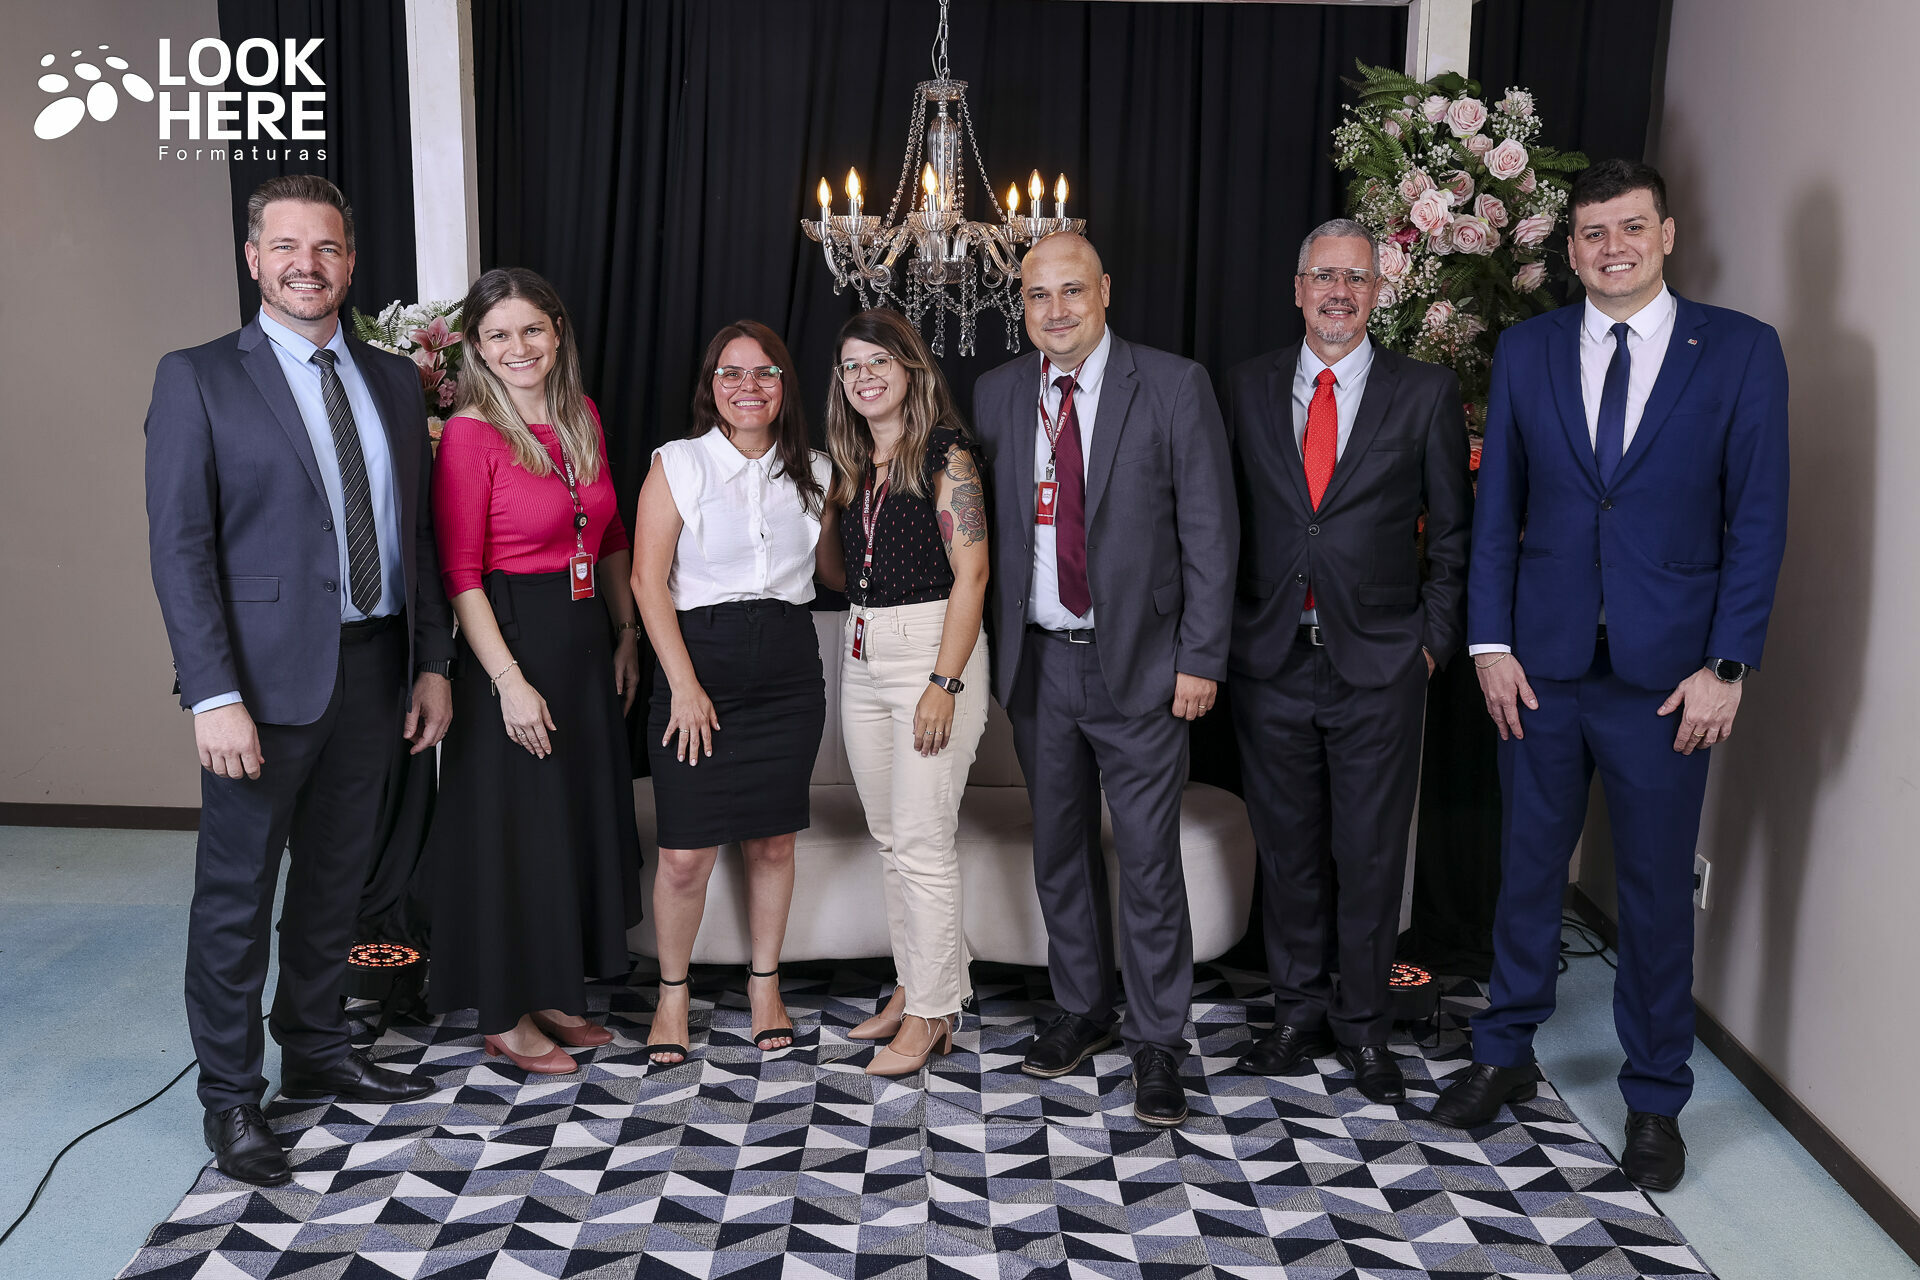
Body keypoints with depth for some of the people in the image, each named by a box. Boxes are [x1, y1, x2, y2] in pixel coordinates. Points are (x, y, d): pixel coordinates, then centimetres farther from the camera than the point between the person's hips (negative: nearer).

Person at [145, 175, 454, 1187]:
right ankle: (231, 1097, 20)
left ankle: (316, 1053, 34)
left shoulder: (392, 381, 11)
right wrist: (215, 694, -17)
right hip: (268, 678, -5)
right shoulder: (198, 379, -4)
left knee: (335, 881, 17)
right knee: (236, 896, 5)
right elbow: (180, 547, -10)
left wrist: (431, 662, 7)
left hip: (373, 674, 5)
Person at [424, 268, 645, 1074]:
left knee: (584, 816, 14)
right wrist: (510, 681, -19)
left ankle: (557, 995, 30)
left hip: (588, 640, 7)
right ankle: (506, 1016, 19)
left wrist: (625, 634, 11)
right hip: (513, 643, -7)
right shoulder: (470, 434, -13)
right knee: (513, 826, 3)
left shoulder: (583, 418, 7)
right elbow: (459, 573, -15)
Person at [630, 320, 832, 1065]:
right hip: (701, 659, -3)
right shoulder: (678, 464, -2)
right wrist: (684, 684, -12)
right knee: (686, 855, -3)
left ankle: (765, 985, 28)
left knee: (774, 839, 10)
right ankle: (673, 994, 19)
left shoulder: (813, 472, 9)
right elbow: (649, 579, -7)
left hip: (789, 664, 3)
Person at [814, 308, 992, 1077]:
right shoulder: (851, 464, 14)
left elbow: (970, 573, -14)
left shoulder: (945, 454, -7)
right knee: (890, 837, 12)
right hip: (862, 656, 8)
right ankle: (915, 985, 24)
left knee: (923, 841, -5)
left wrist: (944, 683, -19)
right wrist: (823, 510, 4)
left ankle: (930, 1015, 4)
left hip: (931, 645, -7)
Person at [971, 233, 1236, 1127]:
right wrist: (997, 652, 6)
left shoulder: (1174, 387, -6)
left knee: (1148, 862, 0)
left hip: (1139, 664, -4)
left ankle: (1157, 1045, 14)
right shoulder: (998, 394, 6)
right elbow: (993, 525, 12)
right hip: (1037, 661, 4)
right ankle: (1082, 1011, 32)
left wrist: (1201, 659, -10)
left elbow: (1210, 532, -6)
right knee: (1059, 850, 15)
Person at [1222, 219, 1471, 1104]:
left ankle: (1364, 1029, 21)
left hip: (1379, 665, -2)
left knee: (1371, 854, 5)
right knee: (1288, 847, 11)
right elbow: (1224, 516, 10)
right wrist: (1224, 632, 3)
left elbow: (1453, 532, 5)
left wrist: (1434, 638, -2)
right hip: (1270, 659, 2)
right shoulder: (1248, 389, 7)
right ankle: (1300, 1013, 27)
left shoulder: (1426, 393, 1)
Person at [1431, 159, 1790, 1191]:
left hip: (1666, 671, -2)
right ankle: (1506, 1057, 31)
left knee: (1657, 889, 8)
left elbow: (1757, 517, -3)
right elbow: (1496, 509, 5)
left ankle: (1655, 1099, 25)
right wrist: (1491, 643, -1)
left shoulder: (1741, 350, -1)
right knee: (1527, 869, 13)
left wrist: (1726, 664, -9)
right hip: (1543, 661, 2)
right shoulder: (1526, 351, 5)